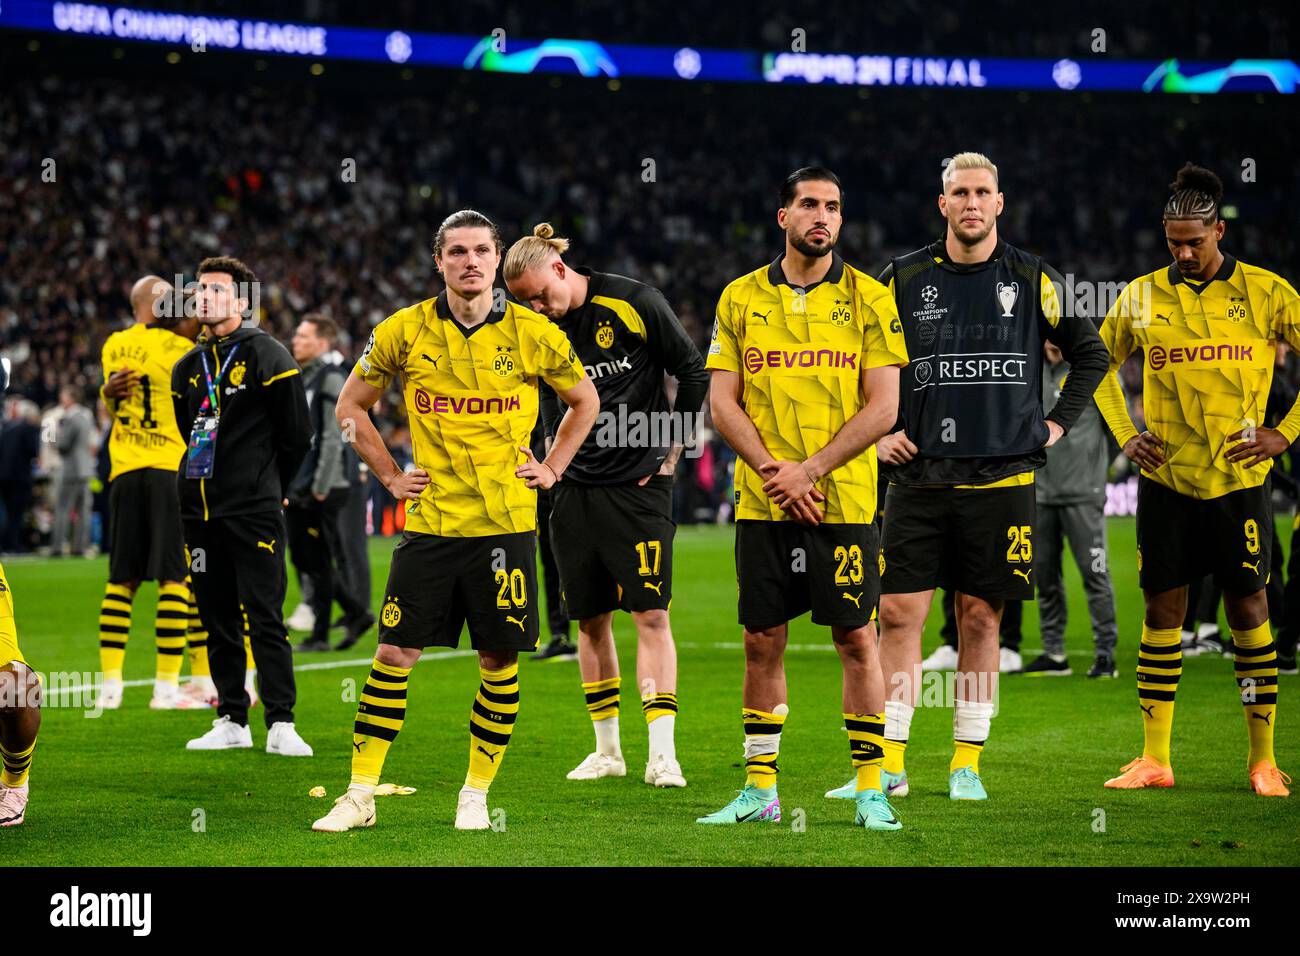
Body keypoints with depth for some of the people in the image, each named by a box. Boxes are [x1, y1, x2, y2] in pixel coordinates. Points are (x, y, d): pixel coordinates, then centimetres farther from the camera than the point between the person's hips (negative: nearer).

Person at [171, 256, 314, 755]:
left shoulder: (267, 356, -4)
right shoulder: (189, 367, 14)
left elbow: (296, 435, -2)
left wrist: (265, 487, 5)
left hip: (254, 512, -6)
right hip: (201, 511, 6)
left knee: (265, 618, -9)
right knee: (218, 621, 8)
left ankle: (281, 724, -8)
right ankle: (231, 722, 14)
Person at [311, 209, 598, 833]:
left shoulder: (533, 334, 0)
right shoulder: (405, 331, 0)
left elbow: (585, 401, 16)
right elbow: (351, 406, 13)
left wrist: (551, 467, 7)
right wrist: (390, 476, 6)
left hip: (505, 522, 0)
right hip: (430, 522, 0)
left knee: (500, 661, 2)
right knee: (394, 654, -2)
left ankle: (476, 794, 15)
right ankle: (359, 795, 4)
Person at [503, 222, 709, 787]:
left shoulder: (633, 302, -9)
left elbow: (693, 373, -2)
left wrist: (672, 449, -2)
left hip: (638, 485, -4)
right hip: (574, 488, 4)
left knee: (650, 614, -9)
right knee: (590, 619, 7)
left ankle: (661, 753, -10)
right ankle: (607, 750, 17)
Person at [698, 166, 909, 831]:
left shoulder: (868, 299, 1)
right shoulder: (741, 298, 7)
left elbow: (882, 408, -5)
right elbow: (723, 403, 3)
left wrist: (809, 470, -13)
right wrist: (773, 471, -11)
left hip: (843, 501, -2)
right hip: (761, 502, 2)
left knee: (857, 640, -1)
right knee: (762, 643, 5)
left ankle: (870, 792, 5)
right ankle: (759, 790, 13)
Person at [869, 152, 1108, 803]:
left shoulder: (1032, 280, 5)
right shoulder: (903, 280, 4)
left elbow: (1090, 353, 17)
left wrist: (1056, 424, 9)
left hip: (1002, 477, 0)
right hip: (918, 476, 0)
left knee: (980, 618, 4)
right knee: (899, 614, -5)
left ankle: (967, 761, 12)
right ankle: (889, 762, 0)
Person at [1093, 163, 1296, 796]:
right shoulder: (1143, 297, 5)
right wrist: (1124, 435, 8)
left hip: (1239, 479, -2)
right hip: (1165, 479, 2)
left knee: (1248, 610, 1)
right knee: (1162, 609, 3)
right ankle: (1154, 758, 7)